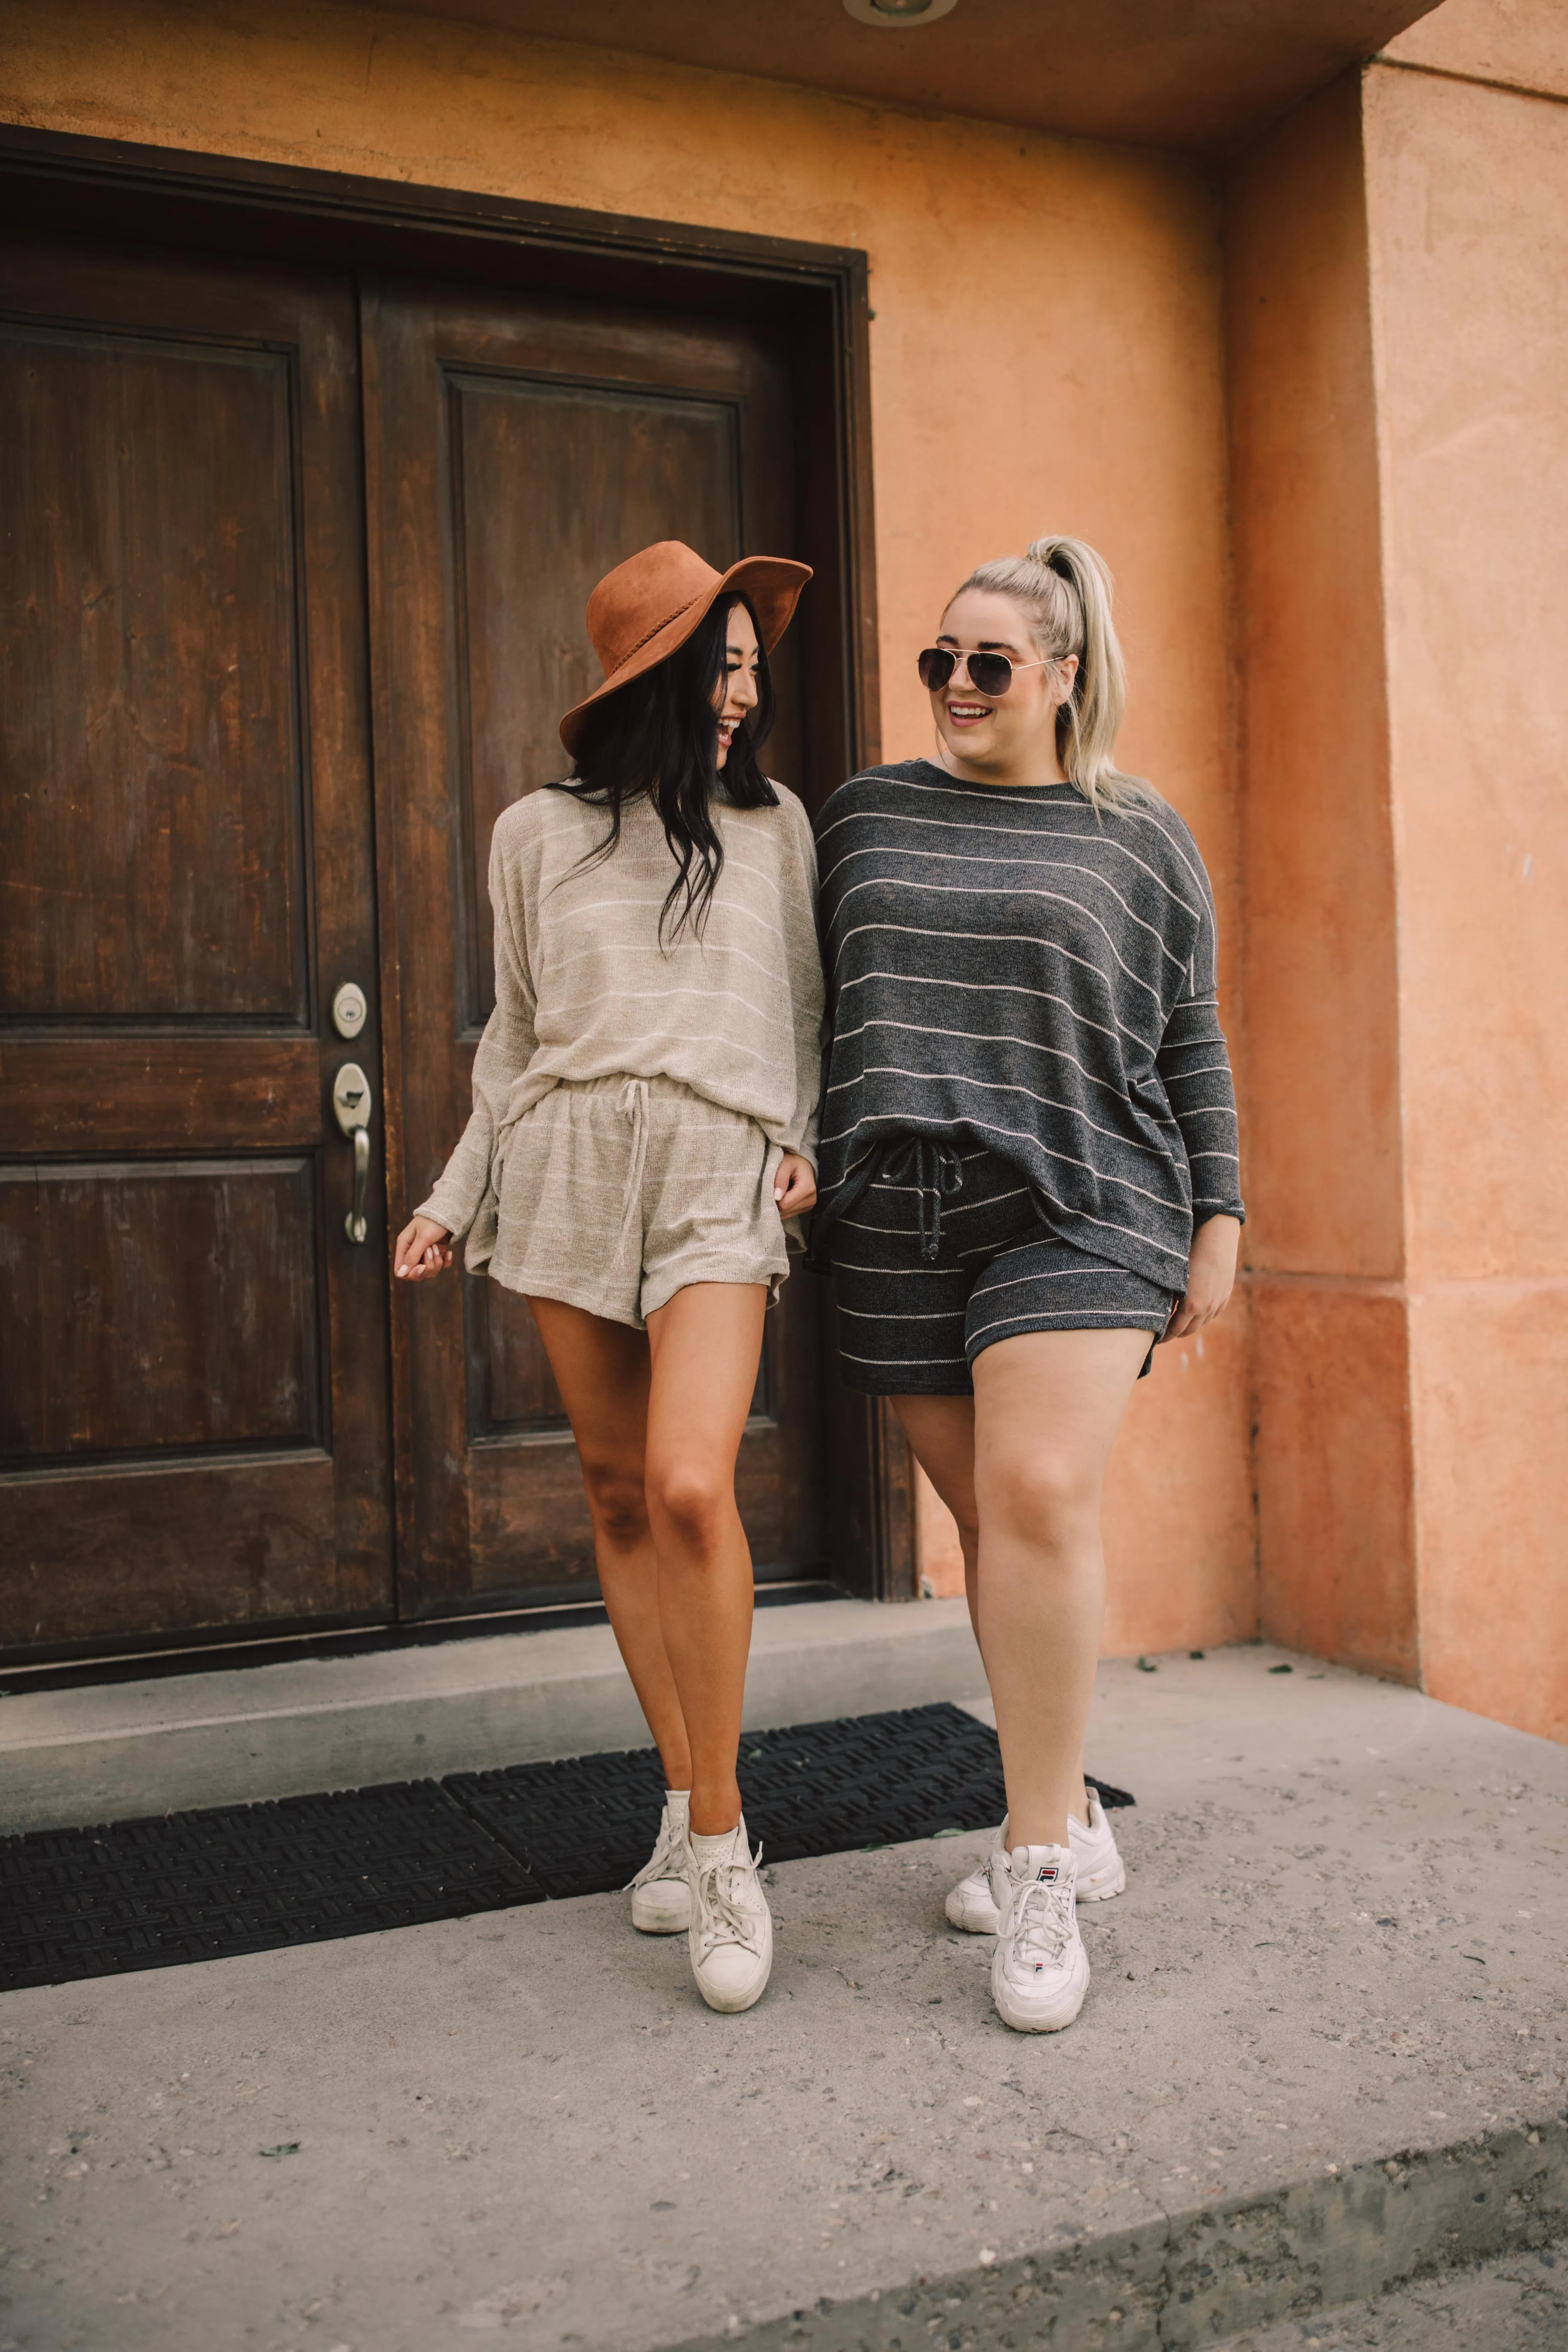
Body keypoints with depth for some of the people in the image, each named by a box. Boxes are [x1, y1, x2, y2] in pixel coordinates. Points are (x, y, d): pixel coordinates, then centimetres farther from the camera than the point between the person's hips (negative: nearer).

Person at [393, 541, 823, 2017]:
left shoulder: (775, 826, 13)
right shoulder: (538, 837, 12)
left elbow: (803, 1012, 18)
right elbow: (514, 1039, 17)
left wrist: (805, 1140, 2)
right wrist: (451, 1201, 12)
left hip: (718, 1178, -1)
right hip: (567, 1171, 2)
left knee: (689, 1486, -19)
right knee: (616, 1495, 4)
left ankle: (720, 1838, -5)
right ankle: (683, 1804, 18)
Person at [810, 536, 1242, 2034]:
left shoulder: (1140, 841, 8)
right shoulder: (862, 815, 14)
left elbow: (1192, 1044, 9)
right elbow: (811, 1005, 17)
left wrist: (1218, 1220, 5)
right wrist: (793, 1151, 7)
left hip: (1080, 1209, -3)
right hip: (897, 1220, 3)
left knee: (1040, 1496, -19)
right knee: (987, 1522, 6)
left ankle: (1036, 1870, -7)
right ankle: (1071, 1829, 21)